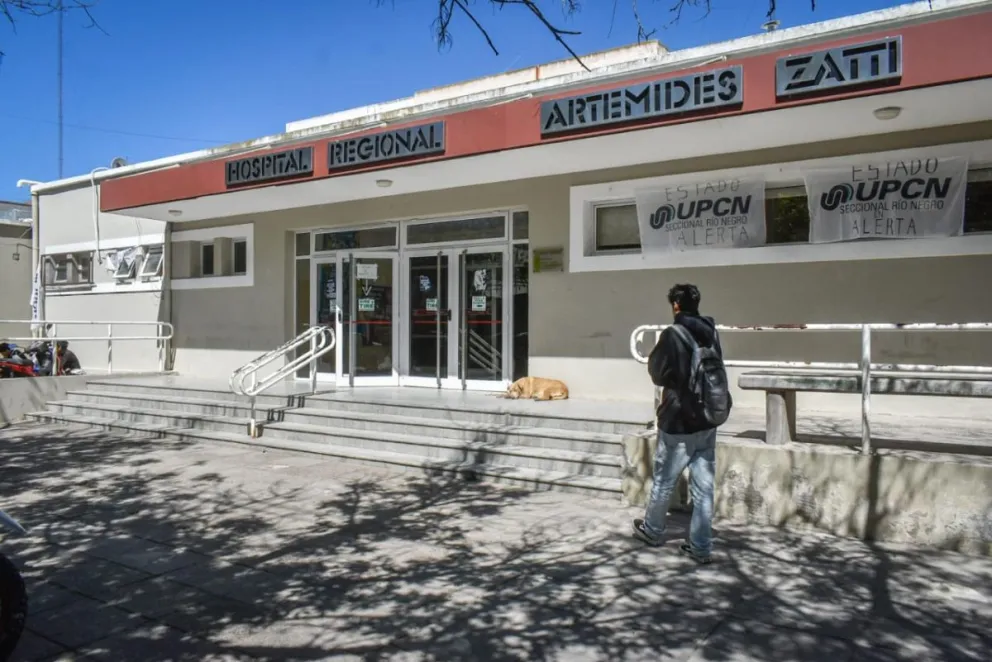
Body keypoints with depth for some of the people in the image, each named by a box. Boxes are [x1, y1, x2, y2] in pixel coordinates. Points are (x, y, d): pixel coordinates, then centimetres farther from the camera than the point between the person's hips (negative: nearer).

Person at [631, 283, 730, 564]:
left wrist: (653, 357, 7)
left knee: (663, 482, 14)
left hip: (679, 425, -5)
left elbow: (659, 373, -10)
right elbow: (714, 369, 12)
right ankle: (701, 547, 13)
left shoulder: (674, 334, -16)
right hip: (708, 422, 5)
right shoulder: (711, 333, 3)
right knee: (703, 488, 8)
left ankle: (652, 530, 32)